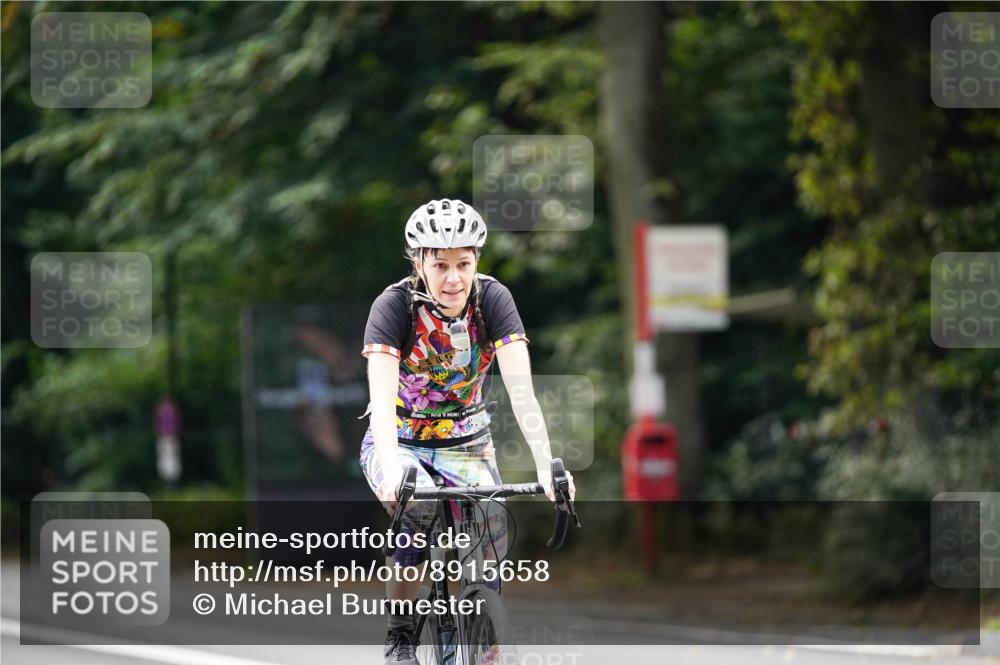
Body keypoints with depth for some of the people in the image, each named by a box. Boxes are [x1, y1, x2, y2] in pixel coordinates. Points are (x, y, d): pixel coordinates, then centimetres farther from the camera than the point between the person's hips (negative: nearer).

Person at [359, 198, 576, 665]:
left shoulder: (492, 299, -16)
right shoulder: (395, 305, -21)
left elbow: (521, 389, -25)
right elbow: (381, 395, -33)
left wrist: (546, 465, -39)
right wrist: (391, 469, -50)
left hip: (466, 444, 2)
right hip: (398, 442, -2)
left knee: (492, 532, -22)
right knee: (420, 507, -32)